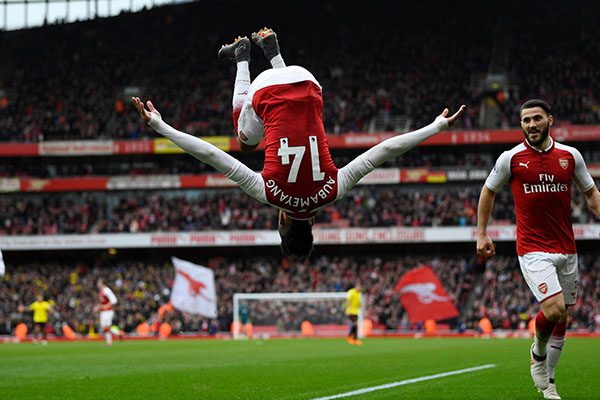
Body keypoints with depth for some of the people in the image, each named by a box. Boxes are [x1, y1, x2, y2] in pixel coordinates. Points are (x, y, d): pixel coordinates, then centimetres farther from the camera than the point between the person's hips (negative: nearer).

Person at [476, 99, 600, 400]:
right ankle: (538, 352, 11)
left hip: (567, 249, 4)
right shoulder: (511, 158, -4)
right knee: (554, 309, -21)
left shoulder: (570, 155, 3)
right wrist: (481, 233, 10)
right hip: (533, 250, -4)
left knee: (562, 318, 8)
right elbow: (488, 192, 11)